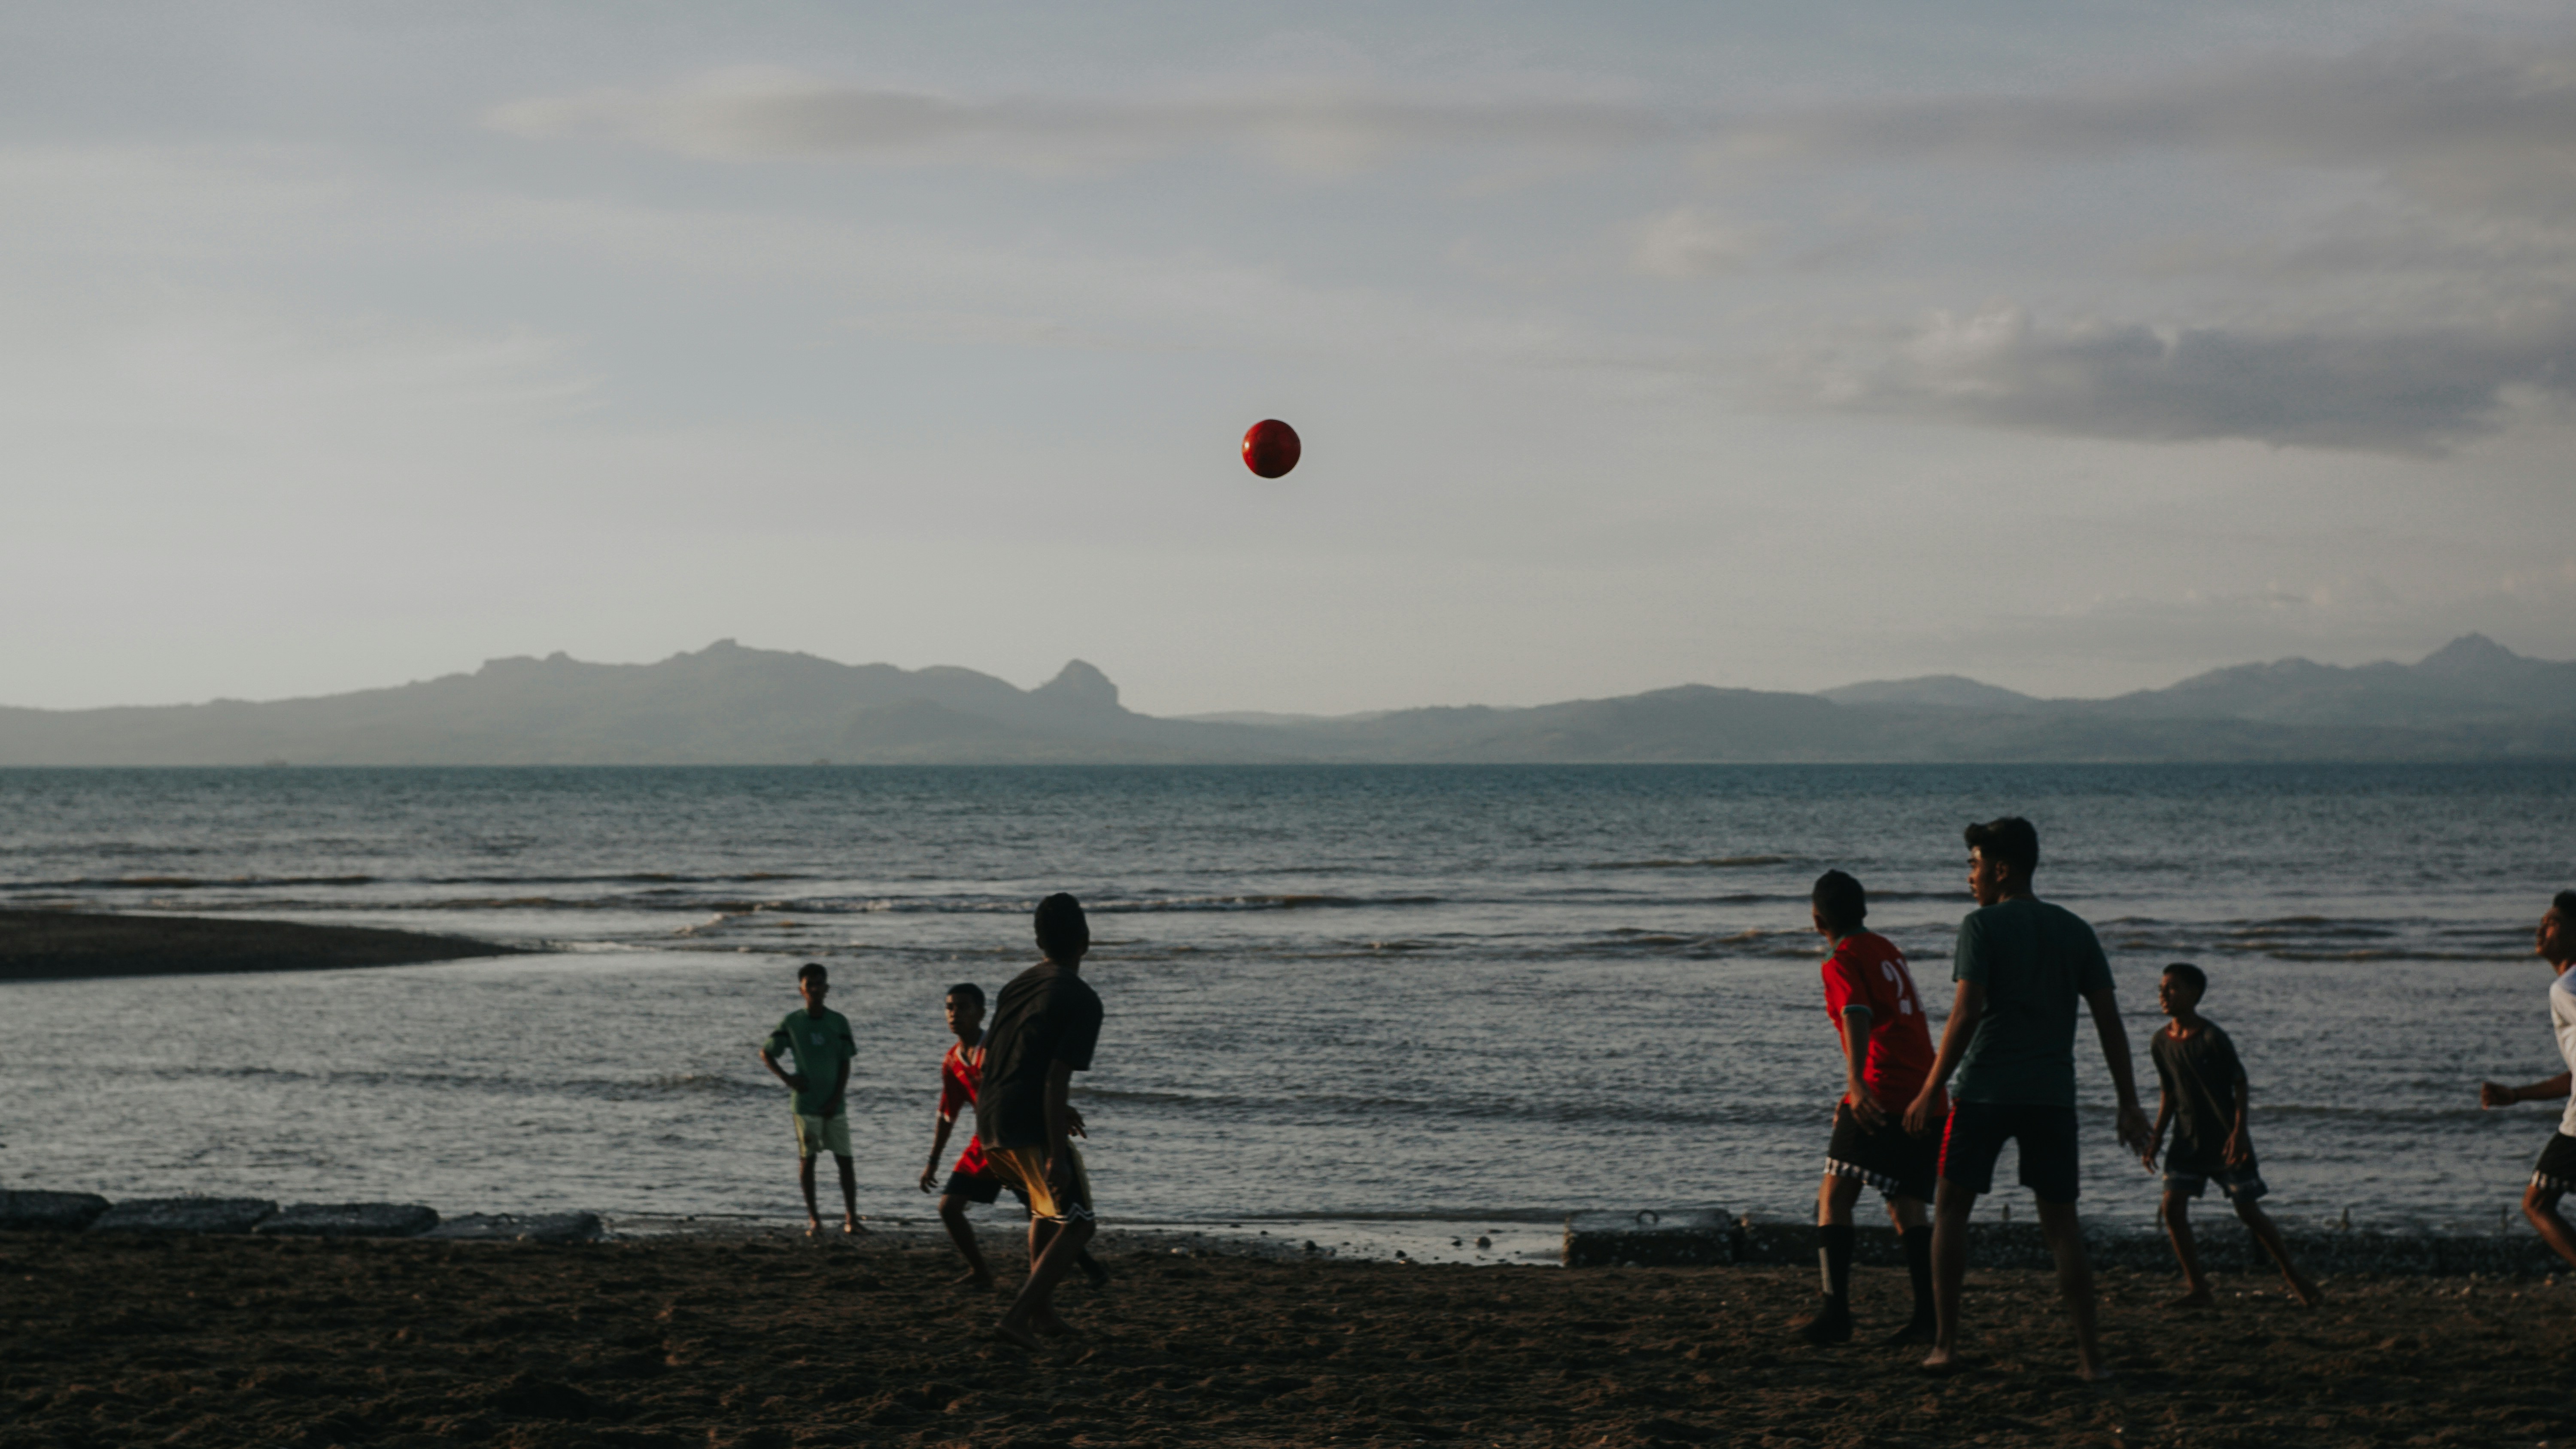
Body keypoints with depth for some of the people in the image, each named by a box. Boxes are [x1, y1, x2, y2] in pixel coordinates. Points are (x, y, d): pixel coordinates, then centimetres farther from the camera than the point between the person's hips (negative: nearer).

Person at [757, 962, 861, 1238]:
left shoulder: (839, 1022, 2)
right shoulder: (792, 1023, -1)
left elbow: (845, 1065, 2)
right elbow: (766, 1053, 6)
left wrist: (835, 1100, -7)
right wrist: (787, 1078, -7)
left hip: (833, 1104, 1)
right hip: (805, 1103, -1)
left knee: (845, 1160, -1)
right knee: (807, 1159, 2)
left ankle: (851, 1218, 1)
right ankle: (814, 1219, 9)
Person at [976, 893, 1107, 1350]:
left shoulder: (1017, 986, 15)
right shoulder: (1081, 1000, -10)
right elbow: (1056, 1080, -18)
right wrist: (1057, 1155, -18)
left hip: (989, 1126, 8)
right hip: (1030, 1127, -8)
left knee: (1046, 1208, 27)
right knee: (1075, 1222, 4)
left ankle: (1041, 1310, 25)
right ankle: (1018, 1317, -8)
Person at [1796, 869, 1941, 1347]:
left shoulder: (1843, 962, -3)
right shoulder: (1887, 950, 21)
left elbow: (1858, 1017, -21)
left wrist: (1857, 1084, -36)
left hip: (1883, 1094, -8)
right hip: (1926, 1093, 8)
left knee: (1834, 1196, -5)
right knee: (1906, 1207, 9)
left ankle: (1836, 1310, -15)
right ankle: (1928, 1317, -2)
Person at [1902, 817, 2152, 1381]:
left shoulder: (1982, 926, -4)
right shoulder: (2075, 931, 11)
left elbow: (1966, 1014, -13)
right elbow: (2110, 1022, 7)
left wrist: (1930, 1091, -9)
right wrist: (2129, 1104, 10)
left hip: (1986, 1091, -4)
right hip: (2054, 1095, 4)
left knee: (1951, 1208, 8)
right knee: (2061, 1221, 8)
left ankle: (1945, 1345, 4)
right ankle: (2090, 1355, 1)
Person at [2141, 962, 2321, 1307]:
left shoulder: (2213, 1038, -15)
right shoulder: (2160, 1043, 2)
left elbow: (2240, 1085, -10)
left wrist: (2239, 1132, -18)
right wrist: (2156, 1138, 6)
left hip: (2224, 1140, -5)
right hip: (2188, 1139, 5)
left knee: (2248, 1211, -1)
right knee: (2173, 1205, -9)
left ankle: (2294, 1276, 17)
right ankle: (2197, 1289, -1)